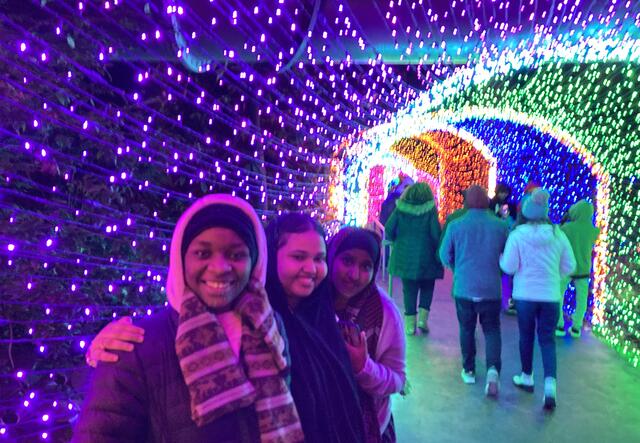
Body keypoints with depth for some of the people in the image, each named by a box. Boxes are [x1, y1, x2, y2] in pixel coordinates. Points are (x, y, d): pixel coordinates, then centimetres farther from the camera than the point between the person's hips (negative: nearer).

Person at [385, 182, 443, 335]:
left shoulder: (401, 208, -1)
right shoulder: (430, 209, -7)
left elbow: (389, 229, -3)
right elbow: (436, 233, -11)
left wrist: (397, 241, 14)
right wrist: (438, 253, 0)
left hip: (404, 255, 1)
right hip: (426, 255, -1)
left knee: (409, 289, 10)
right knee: (427, 287, 17)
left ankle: (410, 323, 10)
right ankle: (423, 318, 7)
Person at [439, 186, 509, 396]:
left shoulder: (455, 225, -8)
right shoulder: (501, 226, -6)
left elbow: (445, 256, 1)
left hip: (463, 288, 0)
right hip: (491, 289, 0)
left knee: (466, 329, 17)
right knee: (491, 329, 12)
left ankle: (468, 370, 25)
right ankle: (493, 369, -8)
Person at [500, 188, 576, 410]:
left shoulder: (517, 235, -12)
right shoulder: (558, 234, -4)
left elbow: (508, 267, -11)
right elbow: (569, 266, 3)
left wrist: (501, 257, 9)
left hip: (525, 295, -1)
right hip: (551, 295, 2)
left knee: (526, 336, 16)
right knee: (547, 339, 9)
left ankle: (527, 377, 32)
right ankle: (550, 385, -6)